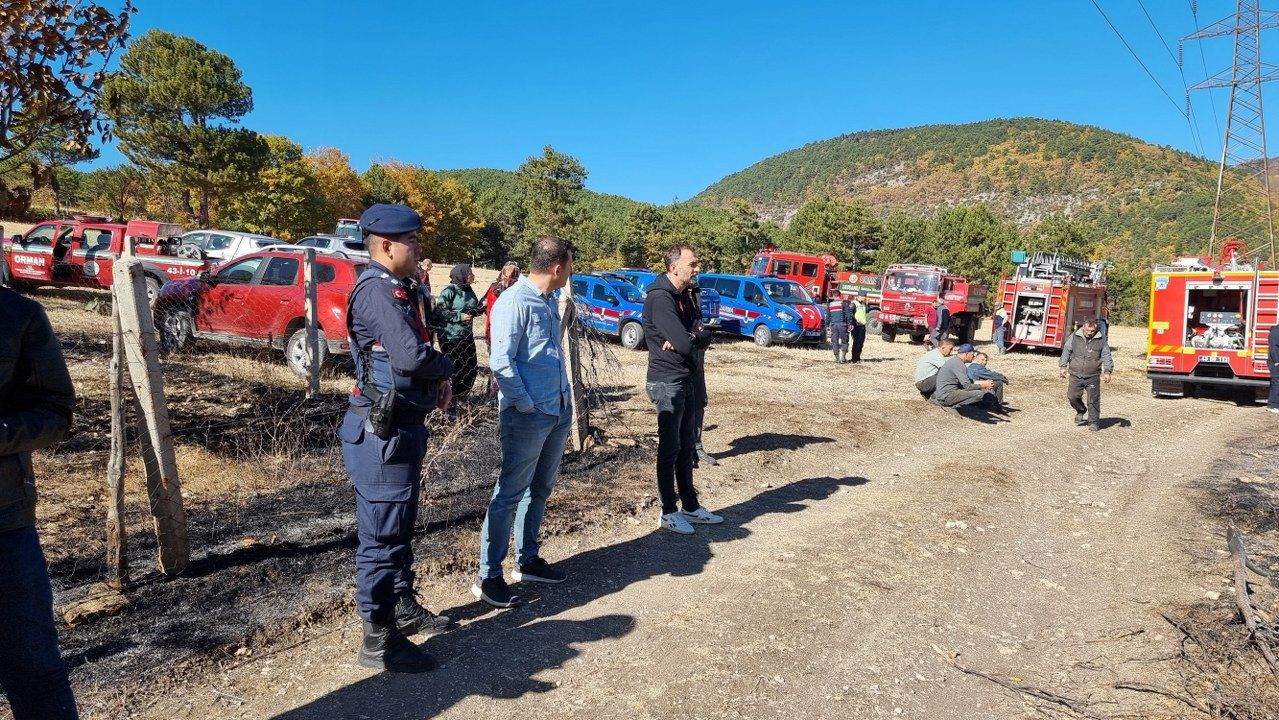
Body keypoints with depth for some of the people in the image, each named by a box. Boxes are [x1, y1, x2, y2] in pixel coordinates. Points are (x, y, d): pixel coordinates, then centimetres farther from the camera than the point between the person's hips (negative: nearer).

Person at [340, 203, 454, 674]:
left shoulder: (393, 290, 14)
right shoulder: (377, 290, -19)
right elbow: (412, 357, -31)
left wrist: (437, 378, -2)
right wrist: (445, 367, -9)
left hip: (402, 427, 11)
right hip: (384, 433, -11)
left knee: (400, 528, 22)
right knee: (382, 536, 0)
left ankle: (404, 609, 38)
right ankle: (379, 641, 13)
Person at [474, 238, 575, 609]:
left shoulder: (550, 300, 11)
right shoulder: (514, 302, -16)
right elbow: (501, 363, -20)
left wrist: (564, 398, 11)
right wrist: (526, 405, -15)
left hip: (558, 412, 9)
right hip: (528, 417, -9)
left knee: (540, 489, 18)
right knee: (510, 494, -1)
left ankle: (527, 560, 33)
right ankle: (488, 577, 11)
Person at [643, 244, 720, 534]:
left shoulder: (686, 296, 12)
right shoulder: (660, 297, -18)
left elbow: (704, 336, 4)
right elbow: (686, 344, -26)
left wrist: (689, 339, -17)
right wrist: (696, 338, -5)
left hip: (686, 380, 9)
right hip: (667, 383, -9)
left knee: (686, 447, 15)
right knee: (670, 448, 1)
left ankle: (691, 507, 26)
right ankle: (669, 512, 13)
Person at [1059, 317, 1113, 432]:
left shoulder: (1101, 340, 1)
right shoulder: (1074, 337, 1)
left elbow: (1106, 357, 4)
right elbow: (1066, 351, 7)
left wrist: (1107, 371, -5)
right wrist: (1063, 366, 2)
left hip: (1093, 376, -1)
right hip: (1076, 375, 1)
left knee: (1093, 400, 0)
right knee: (1072, 396, 0)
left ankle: (1093, 422, 14)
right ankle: (1081, 411, 30)